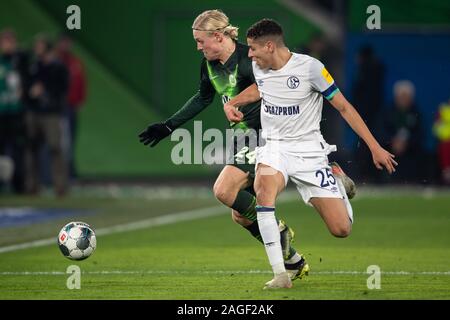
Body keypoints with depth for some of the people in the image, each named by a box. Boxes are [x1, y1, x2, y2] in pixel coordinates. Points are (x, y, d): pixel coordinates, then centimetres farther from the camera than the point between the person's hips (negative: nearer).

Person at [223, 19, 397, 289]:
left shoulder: (309, 67, -14)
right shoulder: (259, 67, 2)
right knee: (264, 188, -35)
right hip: (274, 148, 3)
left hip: (310, 152, -3)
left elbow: (344, 107, -8)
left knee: (341, 229, -9)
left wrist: (375, 148, -8)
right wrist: (232, 103, 11)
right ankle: (280, 274, -33)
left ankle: (340, 184, 29)